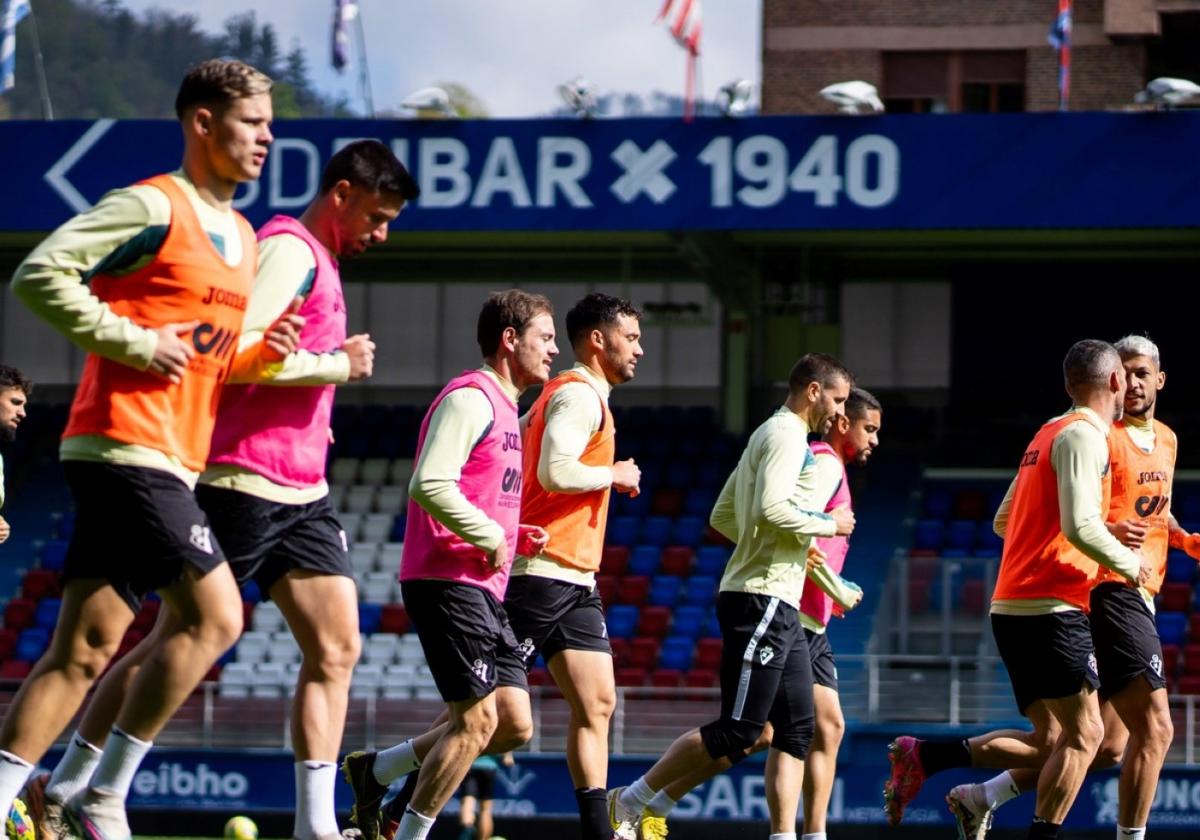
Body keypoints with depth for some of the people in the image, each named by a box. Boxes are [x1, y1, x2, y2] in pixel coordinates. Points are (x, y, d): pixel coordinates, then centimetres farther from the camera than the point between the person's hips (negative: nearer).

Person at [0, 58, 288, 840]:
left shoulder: (243, 238, 20)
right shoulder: (155, 207, -8)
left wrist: (258, 353, 8)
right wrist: (135, 343, -17)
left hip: (169, 463, 9)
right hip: (128, 446, -9)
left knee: (87, 648, 4)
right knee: (214, 614, -12)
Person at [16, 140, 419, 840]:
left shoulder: (319, 263, 19)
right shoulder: (291, 250, -11)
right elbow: (238, 349, -23)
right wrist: (338, 364, -13)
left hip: (303, 492, 9)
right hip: (246, 484, -9)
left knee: (337, 647, -2)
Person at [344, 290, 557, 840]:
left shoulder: (504, 410, 21)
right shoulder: (470, 397, -11)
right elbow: (430, 485, -23)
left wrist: (516, 538, 12)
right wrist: (492, 537, -16)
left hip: (481, 589, 10)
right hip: (448, 582, -10)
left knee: (515, 726, 8)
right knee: (477, 719, -11)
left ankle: (376, 771, 19)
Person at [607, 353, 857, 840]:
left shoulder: (768, 435, 21)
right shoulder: (787, 435, -10)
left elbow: (722, 516, 24)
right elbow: (770, 508, -24)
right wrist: (828, 525, -10)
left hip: (779, 607, 11)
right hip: (762, 600, -11)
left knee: (796, 730, 6)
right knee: (737, 733, -10)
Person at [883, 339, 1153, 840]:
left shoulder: (1048, 433, 20)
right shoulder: (1084, 436, -10)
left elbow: (1004, 523, 26)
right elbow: (1080, 526, -22)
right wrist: (1128, 563, -5)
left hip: (1012, 606, 9)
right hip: (1052, 607, -9)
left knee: (1048, 741, 10)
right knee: (1083, 734, -8)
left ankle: (921, 757, 5)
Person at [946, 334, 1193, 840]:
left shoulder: (1165, 440, 18)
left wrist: (1185, 540, 12)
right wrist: (1109, 533, -33)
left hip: (1140, 597, 9)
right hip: (1113, 591, -9)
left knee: (1107, 746, 11)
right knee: (1154, 728, -15)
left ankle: (981, 798, 21)